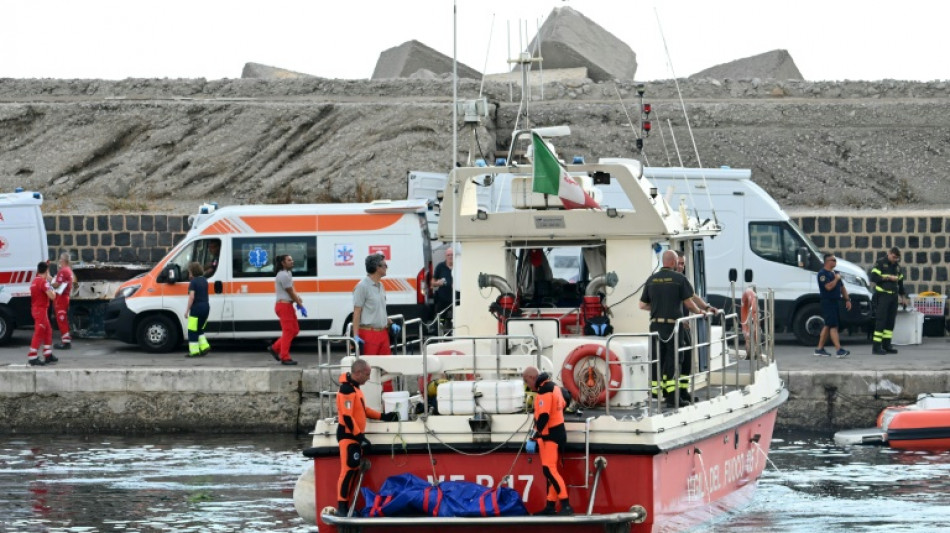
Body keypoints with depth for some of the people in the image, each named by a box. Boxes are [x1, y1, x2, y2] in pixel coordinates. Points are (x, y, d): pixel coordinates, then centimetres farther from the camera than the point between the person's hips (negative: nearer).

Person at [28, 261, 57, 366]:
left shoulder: (35, 281, 11)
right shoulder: (43, 282, -17)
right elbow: (52, 296, -21)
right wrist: (52, 290, 0)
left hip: (35, 309, 10)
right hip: (41, 310, -10)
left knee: (48, 331, 18)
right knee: (39, 333, -8)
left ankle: (48, 355, 22)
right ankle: (33, 358, -10)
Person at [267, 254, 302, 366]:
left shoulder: (287, 274, 18)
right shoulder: (284, 275, -16)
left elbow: (292, 290, 18)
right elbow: (290, 292, -15)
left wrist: (297, 298, -1)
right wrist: (300, 305, -10)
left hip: (287, 305, 10)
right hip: (284, 305, -10)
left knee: (294, 330, 14)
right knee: (288, 331, -8)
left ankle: (275, 348, 18)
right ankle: (285, 358, -6)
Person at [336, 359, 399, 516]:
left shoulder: (355, 388, 14)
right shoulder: (347, 390, -18)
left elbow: (362, 410, 25)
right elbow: (347, 416, -22)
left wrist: (383, 416, 22)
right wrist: (360, 436, -23)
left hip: (356, 436, 10)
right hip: (348, 435, -10)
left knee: (355, 470, 10)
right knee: (348, 470, -13)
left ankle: (348, 505, 13)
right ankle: (342, 506, -14)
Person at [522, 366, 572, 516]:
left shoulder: (544, 391, -18)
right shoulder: (553, 386, 13)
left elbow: (543, 417, -25)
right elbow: (563, 405, 22)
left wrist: (534, 436, -22)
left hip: (550, 436, -11)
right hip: (557, 433, 11)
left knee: (549, 469, -15)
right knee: (549, 470, 12)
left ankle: (566, 505, -21)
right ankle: (551, 506, 14)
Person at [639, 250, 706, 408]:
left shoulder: (651, 280, 8)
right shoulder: (679, 278, -6)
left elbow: (642, 305, 10)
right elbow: (688, 302, -5)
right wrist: (699, 311, 14)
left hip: (656, 324, 4)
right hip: (672, 324, -4)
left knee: (657, 360, 9)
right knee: (672, 359, -2)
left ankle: (657, 392, 10)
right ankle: (672, 397, -4)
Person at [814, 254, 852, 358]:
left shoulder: (835, 273, 18)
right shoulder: (823, 273, -11)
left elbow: (842, 287, 23)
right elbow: (829, 286, -24)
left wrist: (847, 299, 16)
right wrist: (836, 279, -10)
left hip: (835, 302, 10)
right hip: (827, 302, -10)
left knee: (828, 326, 12)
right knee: (833, 326, -14)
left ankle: (819, 349, 18)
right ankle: (839, 350, -21)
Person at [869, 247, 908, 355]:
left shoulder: (897, 266, 16)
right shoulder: (880, 263, -3)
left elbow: (900, 282, 25)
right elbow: (874, 277, -13)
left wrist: (903, 296, 22)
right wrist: (888, 278, -15)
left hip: (893, 296, 7)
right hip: (882, 296, -7)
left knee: (891, 321, 6)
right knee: (881, 321, -11)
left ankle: (886, 345, 12)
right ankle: (876, 347, -12)